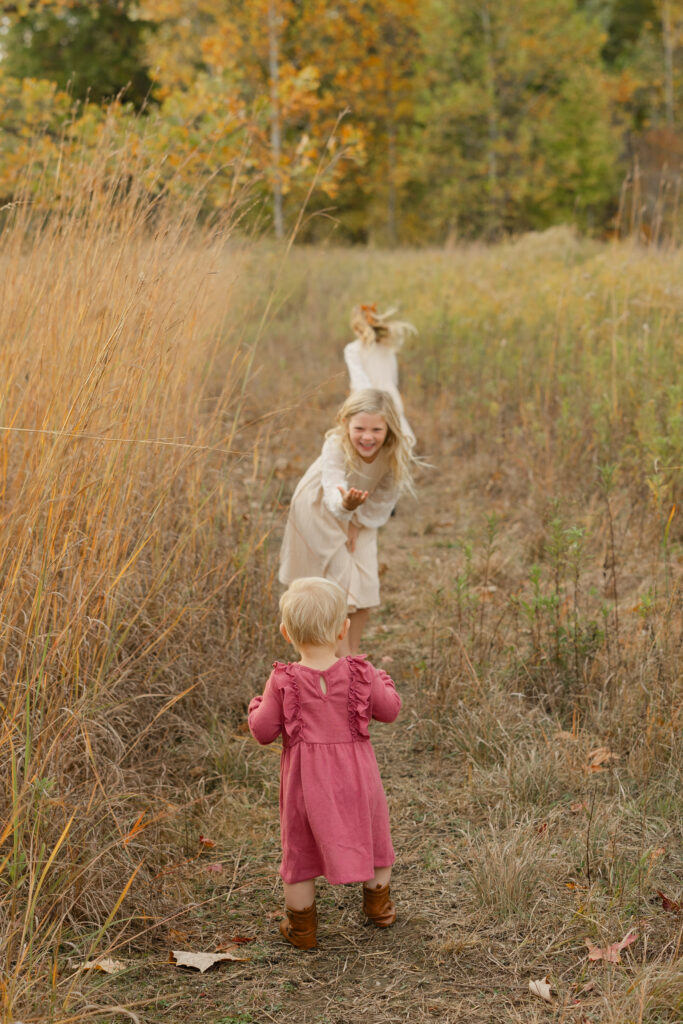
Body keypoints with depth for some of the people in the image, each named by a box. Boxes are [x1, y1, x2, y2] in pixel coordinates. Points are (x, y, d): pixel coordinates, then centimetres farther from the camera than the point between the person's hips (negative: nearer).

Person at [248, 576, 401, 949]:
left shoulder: (283, 681, -15)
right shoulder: (360, 675, -12)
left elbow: (263, 731, -9)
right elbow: (389, 710, 2)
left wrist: (257, 707, 10)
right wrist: (382, 682, 20)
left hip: (305, 778, -1)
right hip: (355, 775, 1)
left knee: (299, 848, 16)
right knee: (371, 833, 24)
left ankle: (301, 926, 25)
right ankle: (378, 905, 41)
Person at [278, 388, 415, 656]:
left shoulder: (397, 454, -27)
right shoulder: (336, 447, -38)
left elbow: (384, 499, -11)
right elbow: (332, 493, -53)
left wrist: (357, 522, -12)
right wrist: (345, 504, -73)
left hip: (360, 515, 4)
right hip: (320, 510, -4)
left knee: (366, 583, 0)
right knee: (339, 577, -8)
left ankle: (354, 650, 18)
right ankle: (343, 656, 1)